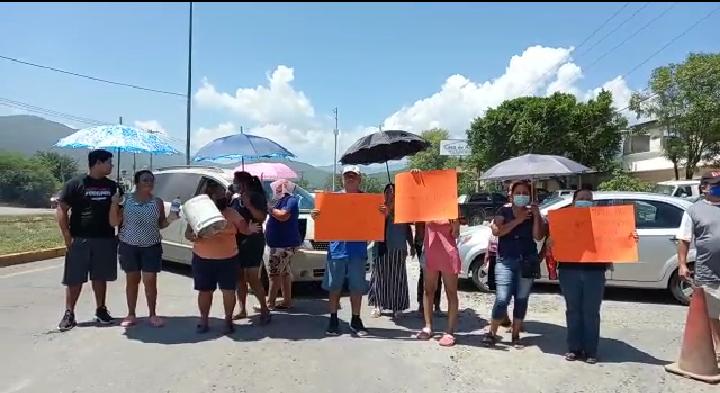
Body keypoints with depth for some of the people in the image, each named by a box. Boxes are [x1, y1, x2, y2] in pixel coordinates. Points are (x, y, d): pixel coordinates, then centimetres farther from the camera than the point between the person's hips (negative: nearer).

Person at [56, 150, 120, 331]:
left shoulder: (112, 186, 9)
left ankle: (101, 310, 22)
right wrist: (67, 236, -11)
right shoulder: (75, 184, -3)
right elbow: (61, 210, -4)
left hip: (105, 240, 3)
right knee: (74, 278, 2)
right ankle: (69, 313, 12)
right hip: (79, 240, -3)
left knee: (100, 277, 11)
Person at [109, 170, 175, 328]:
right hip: (128, 246, 0)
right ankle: (131, 314, 19)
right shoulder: (126, 200, -1)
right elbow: (114, 223, -1)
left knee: (150, 281, 2)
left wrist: (171, 219, -11)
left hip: (151, 247, 0)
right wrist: (114, 204, -14)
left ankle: (152, 314, 13)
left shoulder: (157, 202, 2)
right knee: (132, 280, 8)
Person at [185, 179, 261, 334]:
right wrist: (193, 237, -24)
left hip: (228, 259, 0)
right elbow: (187, 233, 0)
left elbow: (244, 229, -5)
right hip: (203, 260, 0)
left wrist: (251, 229, -29)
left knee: (229, 291, 3)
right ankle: (204, 321, 27)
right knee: (205, 291, 11)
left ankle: (228, 320, 20)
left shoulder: (232, 213, -1)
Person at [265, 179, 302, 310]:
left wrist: (269, 208, -16)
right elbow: (275, 216, 23)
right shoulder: (279, 201, 18)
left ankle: (270, 302, -2)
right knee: (284, 272, 12)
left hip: (285, 244, -10)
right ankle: (287, 301, 18)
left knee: (274, 272, -7)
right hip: (279, 243, 10)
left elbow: (284, 216, -25)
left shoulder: (291, 200, -11)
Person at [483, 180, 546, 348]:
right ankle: (492, 333, 2)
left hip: (527, 261, 2)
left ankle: (516, 335, 17)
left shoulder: (533, 213, 9)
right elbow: (496, 231, -10)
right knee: (502, 299, -10)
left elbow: (538, 236, -2)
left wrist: (536, 216, -10)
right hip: (505, 260, -2)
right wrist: (517, 221, -12)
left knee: (521, 299, 6)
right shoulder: (504, 211, 5)